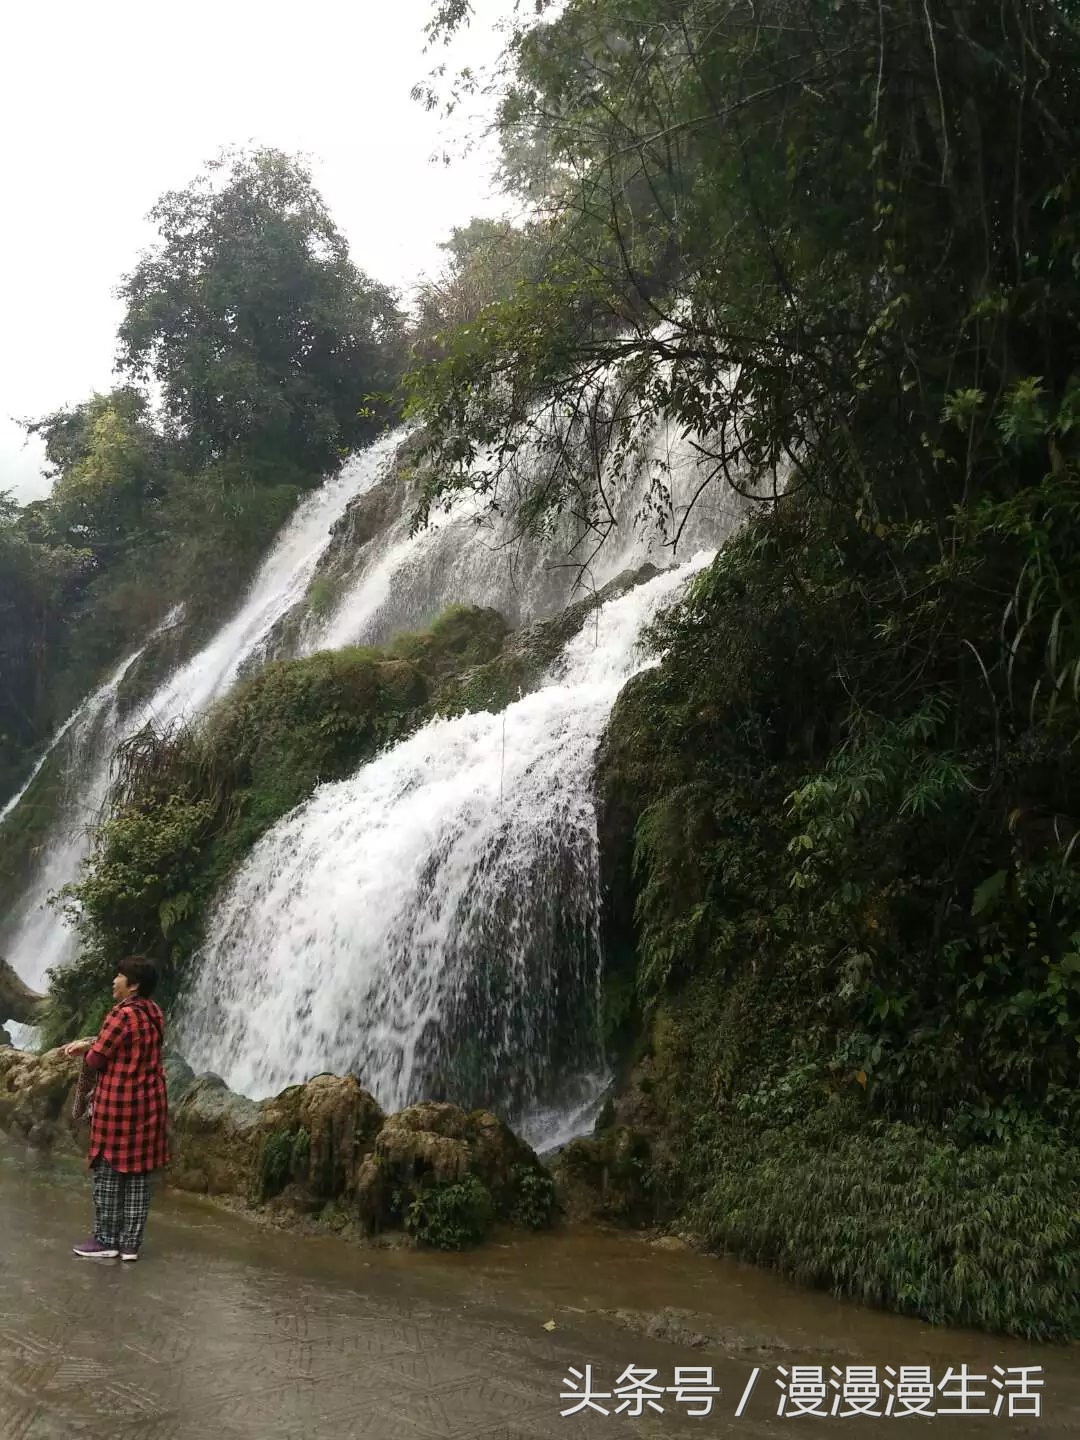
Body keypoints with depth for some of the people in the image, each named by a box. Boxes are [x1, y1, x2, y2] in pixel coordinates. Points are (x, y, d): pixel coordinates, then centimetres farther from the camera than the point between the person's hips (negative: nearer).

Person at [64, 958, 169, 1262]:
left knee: (108, 1172, 6)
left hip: (118, 1103, -7)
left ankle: (106, 1241, 14)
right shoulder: (154, 1012, 7)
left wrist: (88, 1050, 11)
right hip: (149, 1102, 7)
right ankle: (130, 1243, 15)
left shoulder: (122, 1014, -18)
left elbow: (96, 1059, -12)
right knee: (138, 1173, 10)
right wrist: (89, 1042, 14)